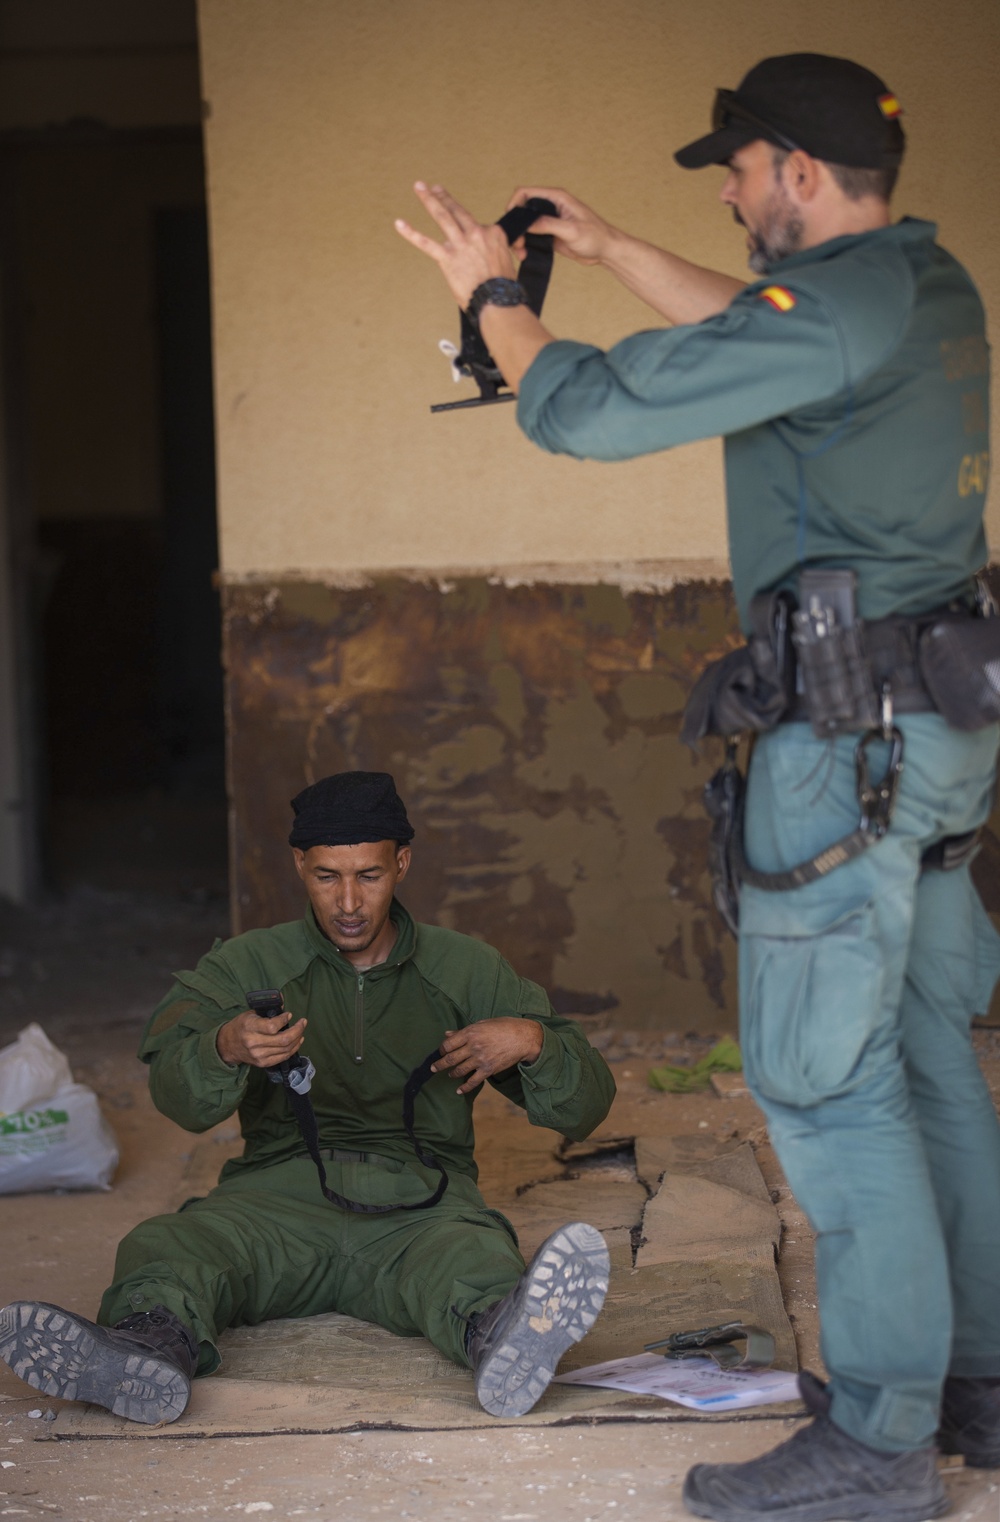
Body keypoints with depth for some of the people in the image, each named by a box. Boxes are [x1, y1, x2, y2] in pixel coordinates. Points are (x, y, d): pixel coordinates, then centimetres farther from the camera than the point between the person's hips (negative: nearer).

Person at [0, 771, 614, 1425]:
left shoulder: (469, 969, 16)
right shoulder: (247, 965, 13)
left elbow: (586, 1104, 15)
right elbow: (180, 1097, -4)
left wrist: (530, 1040, -7)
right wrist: (226, 1048, -28)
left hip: (418, 1206, -1)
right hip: (281, 1193, 1)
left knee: (475, 1263, -37)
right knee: (162, 1249, -31)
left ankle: (506, 1337, -71)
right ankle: (154, 1350, -63)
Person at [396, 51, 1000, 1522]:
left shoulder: (842, 305, -17)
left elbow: (590, 409, -18)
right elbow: (753, 327, 32)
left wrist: (494, 296, 0)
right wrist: (606, 247, 31)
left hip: (854, 727, -10)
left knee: (824, 1074, -6)